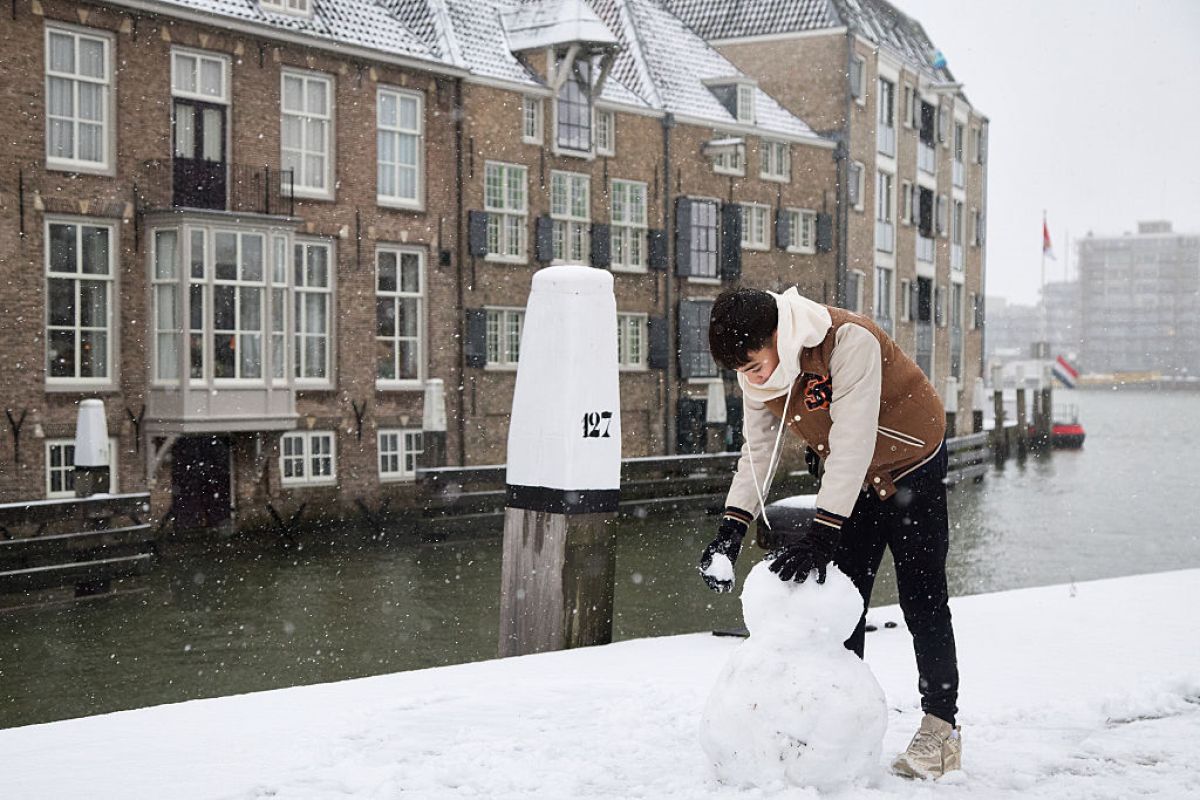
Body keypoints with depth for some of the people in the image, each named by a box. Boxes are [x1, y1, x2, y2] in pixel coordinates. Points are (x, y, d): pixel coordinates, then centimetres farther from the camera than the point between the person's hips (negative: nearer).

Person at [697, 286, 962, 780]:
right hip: (847, 478, 6)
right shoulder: (756, 371, -13)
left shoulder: (850, 342, -35)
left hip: (910, 465, -6)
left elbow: (853, 443, -37)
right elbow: (758, 448, -7)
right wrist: (732, 527, -19)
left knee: (921, 598, -3)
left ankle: (940, 728, 6)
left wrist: (820, 538, -39)